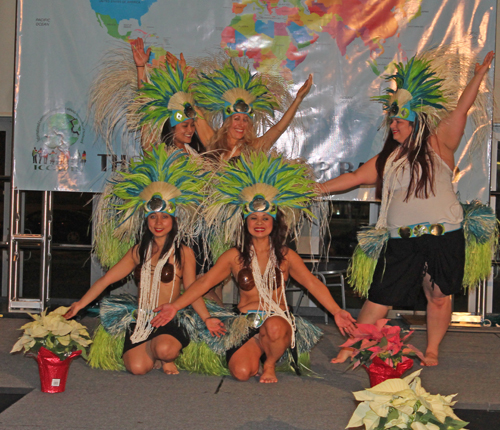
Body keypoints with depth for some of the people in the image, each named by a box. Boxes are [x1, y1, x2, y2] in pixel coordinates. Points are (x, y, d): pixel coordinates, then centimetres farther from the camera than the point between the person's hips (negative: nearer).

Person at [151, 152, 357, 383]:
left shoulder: (286, 256, 6)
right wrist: (175, 306, -7)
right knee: (241, 372, -23)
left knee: (273, 328, -38)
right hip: (246, 322, 1)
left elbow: (312, 283, 1)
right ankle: (259, 348, 15)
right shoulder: (234, 256, 6)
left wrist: (336, 311, -12)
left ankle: (270, 364, -3)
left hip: (278, 318, -1)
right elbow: (204, 282, 3)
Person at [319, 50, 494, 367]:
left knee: (439, 296, 6)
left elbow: (461, 110, -5)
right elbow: (355, 177, 16)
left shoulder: (439, 144, 1)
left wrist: (479, 76, -11)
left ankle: (432, 351, 23)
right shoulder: (387, 159, 13)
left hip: (444, 237, -2)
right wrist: (318, 188, 15)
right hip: (402, 241, 3)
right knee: (380, 297, 4)